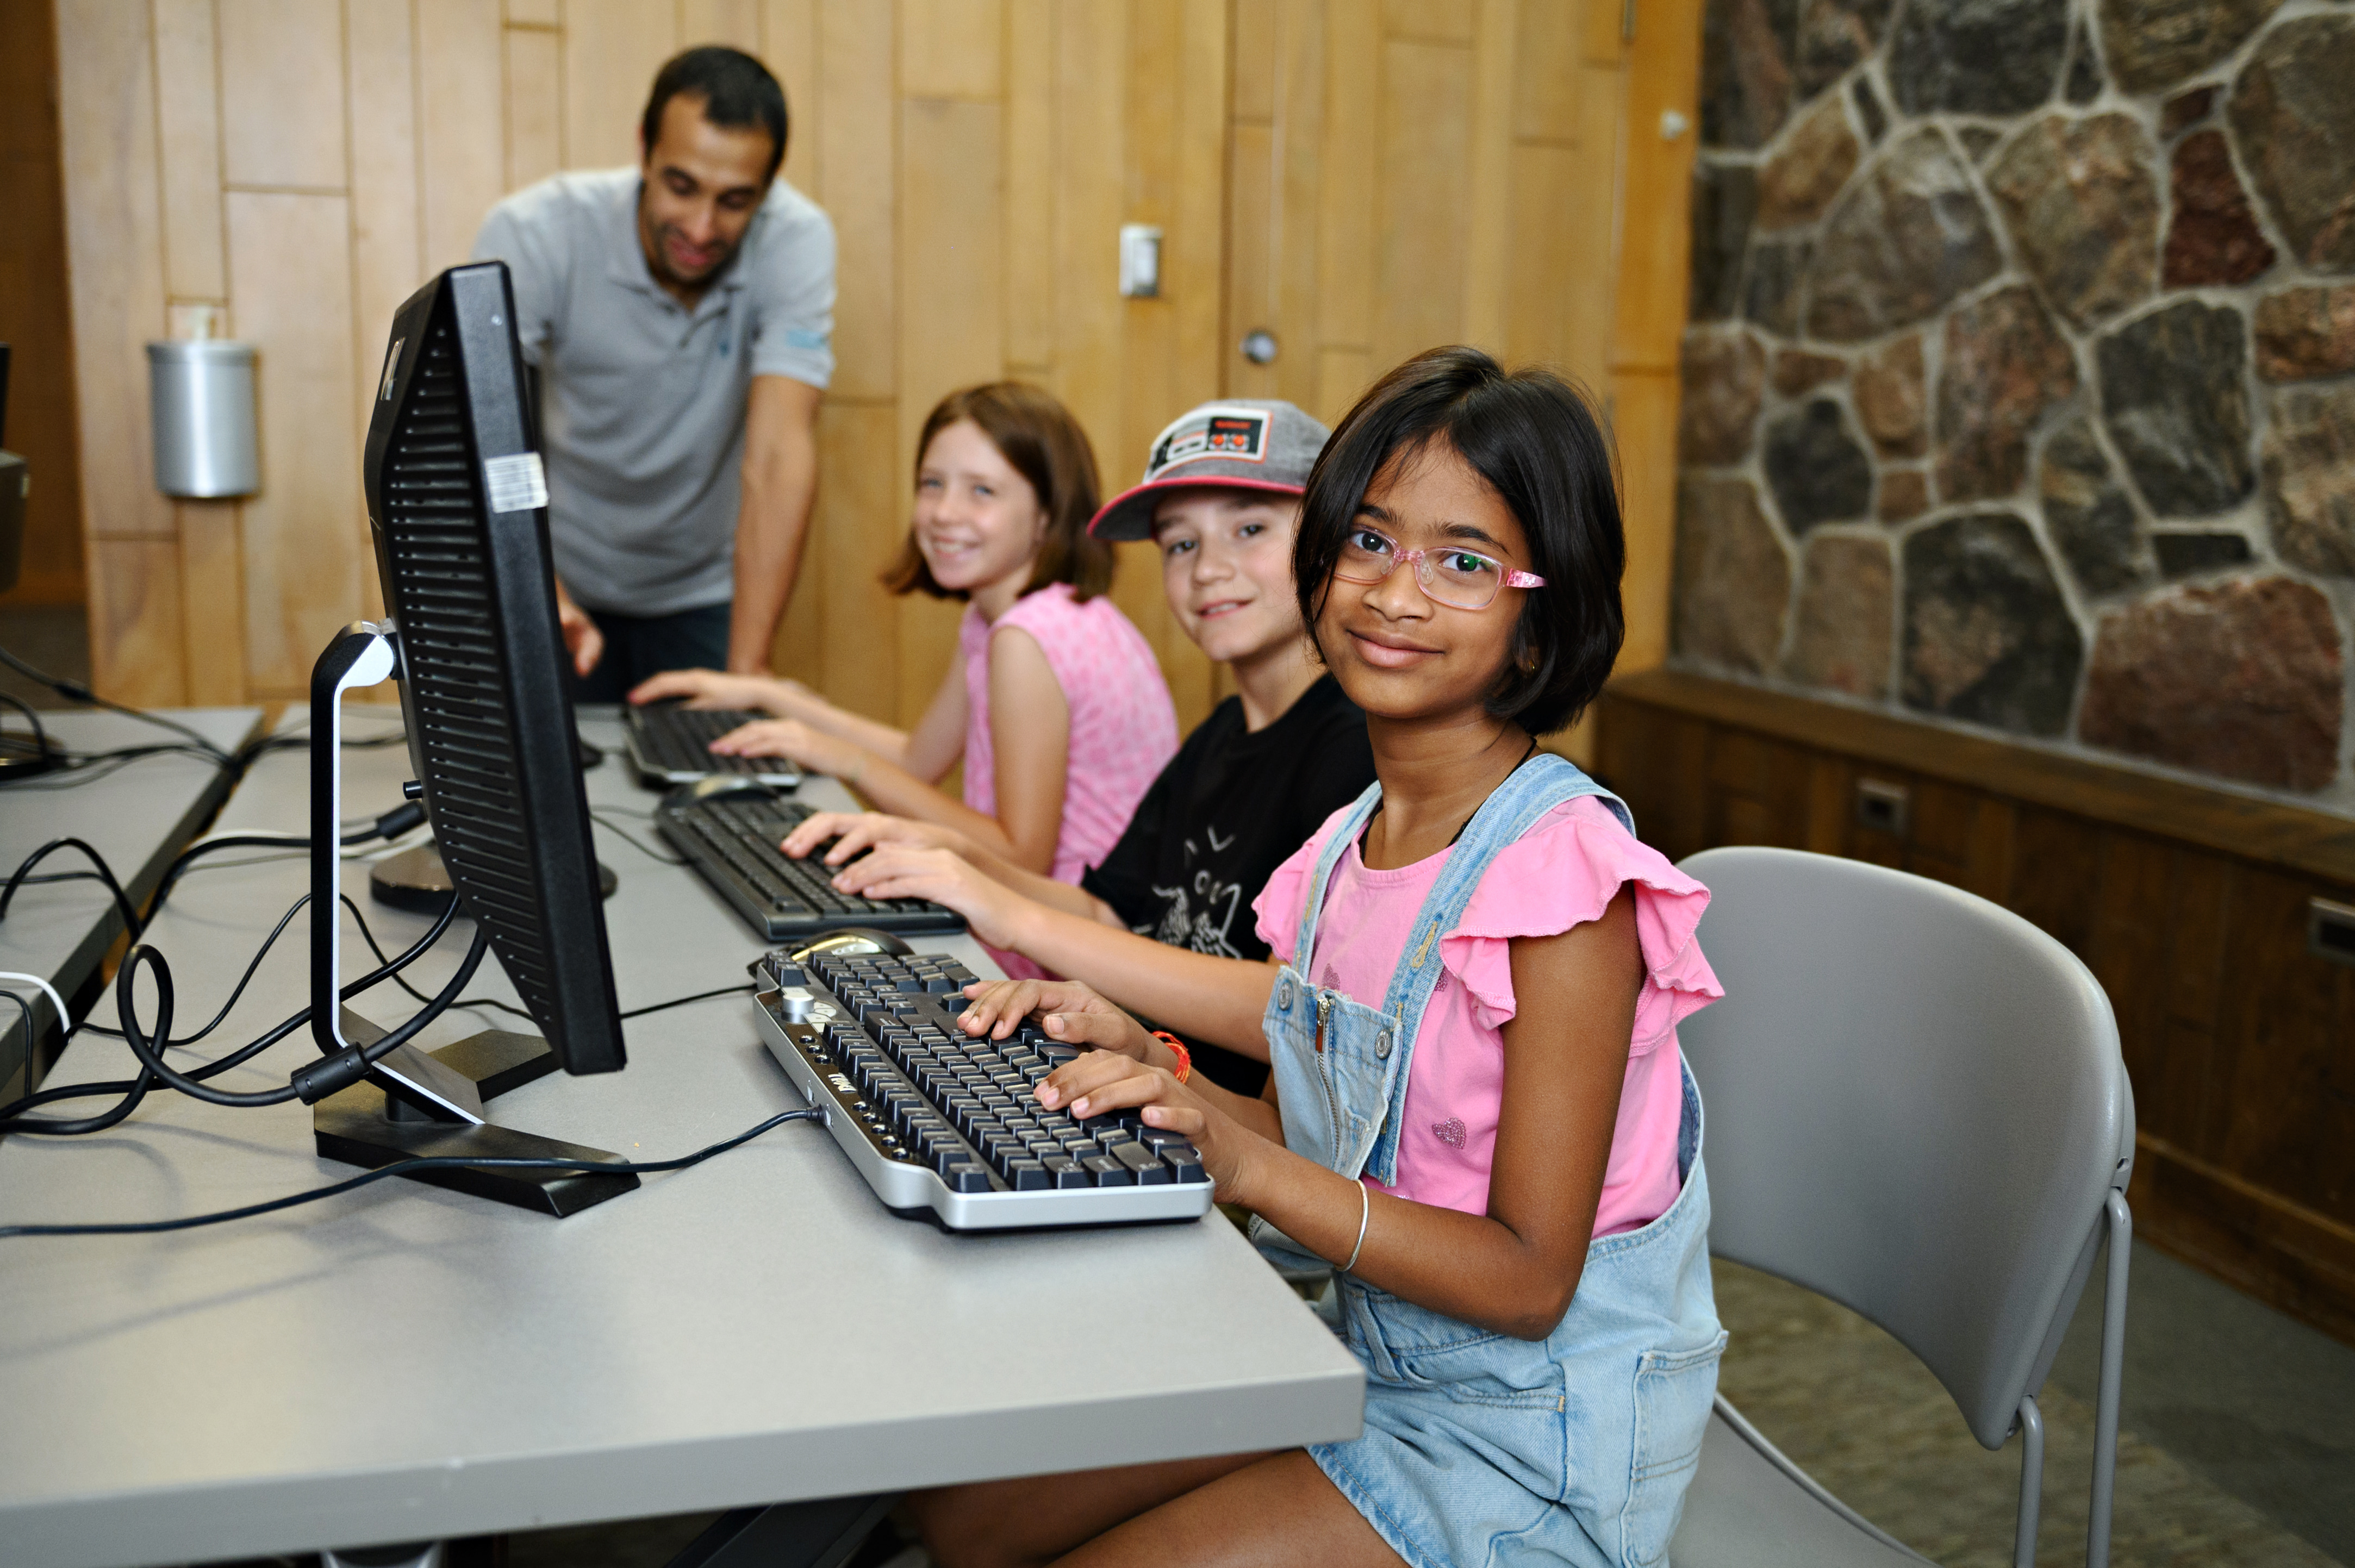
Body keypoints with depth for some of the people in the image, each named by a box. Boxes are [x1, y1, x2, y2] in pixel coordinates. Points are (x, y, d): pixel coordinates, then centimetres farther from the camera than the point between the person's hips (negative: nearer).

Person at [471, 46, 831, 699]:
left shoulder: (796, 243, -20)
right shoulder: (532, 235, -21)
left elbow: (778, 454, -29)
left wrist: (748, 670, -37)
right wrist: (539, 595, -48)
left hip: (704, 595, 1)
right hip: (562, 587, -1)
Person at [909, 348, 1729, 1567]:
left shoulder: (1565, 877, -22)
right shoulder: (1350, 845, 2)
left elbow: (1528, 1277, -21)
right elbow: (1320, 1149, 8)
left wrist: (1247, 1163, -28)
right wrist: (1152, 1072, -8)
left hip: (1533, 1457, -7)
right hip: (1363, 1363, 7)